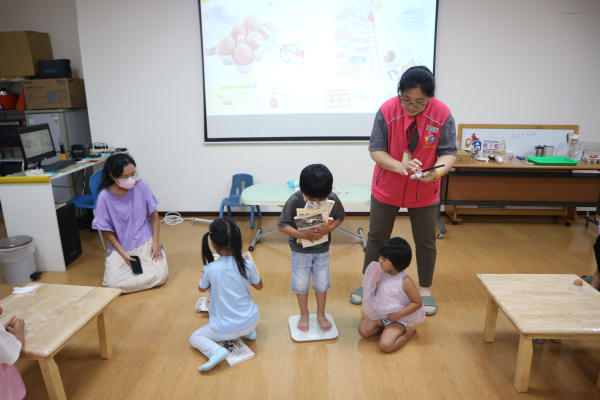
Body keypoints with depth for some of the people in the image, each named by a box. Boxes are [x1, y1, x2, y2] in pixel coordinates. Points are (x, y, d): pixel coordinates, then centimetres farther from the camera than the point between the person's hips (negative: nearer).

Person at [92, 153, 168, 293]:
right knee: (113, 283, -16)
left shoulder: (141, 186, -13)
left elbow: (154, 215, -2)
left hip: (145, 242, 1)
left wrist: (155, 242, -8)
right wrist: (123, 253, -13)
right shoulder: (105, 197, -16)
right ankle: (111, 263, 16)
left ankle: (140, 263, 14)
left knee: (161, 275, -16)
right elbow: (107, 230, -6)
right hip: (121, 247, 0)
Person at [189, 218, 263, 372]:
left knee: (195, 338, 18)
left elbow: (201, 289, 4)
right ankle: (249, 332, 19)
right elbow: (259, 286, 5)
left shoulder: (210, 269, -19)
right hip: (251, 322, 4)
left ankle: (216, 351, -8)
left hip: (224, 329, -4)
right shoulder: (247, 265, -15)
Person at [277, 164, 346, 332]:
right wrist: (302, 234, -32)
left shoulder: (333, 199, -20)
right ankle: (304, 315, 38)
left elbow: (340, 216, -2)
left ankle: (321, 314, 40)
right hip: (300, 250, -1)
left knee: (322, 283, 17)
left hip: (322, 250, 2)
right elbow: (281, 225, -20)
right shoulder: (294, 201, -27)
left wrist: (330, 228, -23)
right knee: (301, 284, 14)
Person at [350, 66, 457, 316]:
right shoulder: (387, 110, -18)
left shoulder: (442, 115, -17)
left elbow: (448, 153, -15)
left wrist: (436, 171, -37)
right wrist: (399, 166, -35)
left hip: (424, 192, 1)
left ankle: (425, 290, 33)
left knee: (425, 241, 12)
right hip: (387, 189, 0)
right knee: (376, 237, 12)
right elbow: (376, 150, -17)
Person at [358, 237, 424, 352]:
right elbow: (373, 290, 3)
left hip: (397, 318, -5)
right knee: (363, 330, -10)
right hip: (380, 313, 5)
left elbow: (418, 303, -15)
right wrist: (373, 278, -18)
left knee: (385, 345, -19)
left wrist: (398, 314, -19)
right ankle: (385, 326, 13)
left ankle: (408, 331, 6)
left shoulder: (405, 281, -22)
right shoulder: (382, 273, -8)